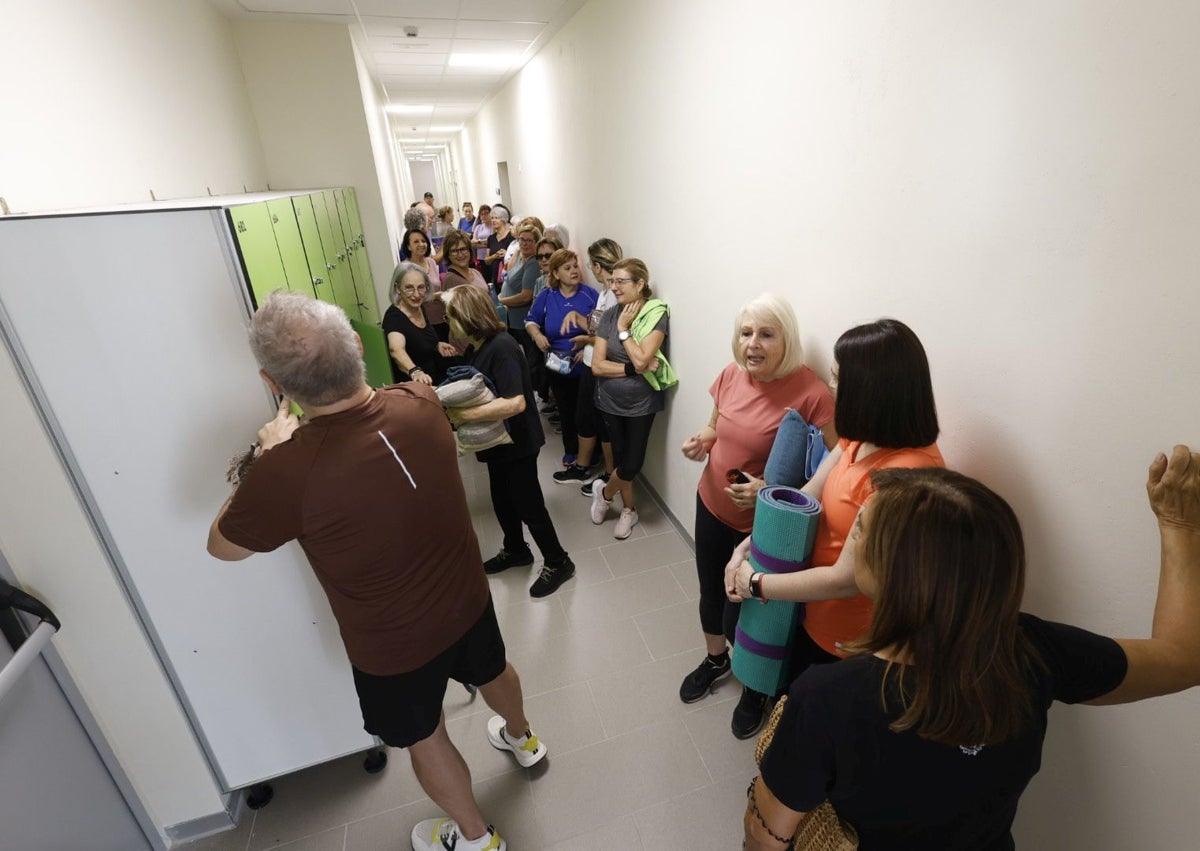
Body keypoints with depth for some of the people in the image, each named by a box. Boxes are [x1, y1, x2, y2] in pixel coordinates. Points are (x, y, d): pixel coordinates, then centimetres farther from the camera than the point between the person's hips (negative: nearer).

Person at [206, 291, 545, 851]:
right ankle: (522, 739, 66)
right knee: (493, 672, 33)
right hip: (466, 598, 5)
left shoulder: (287, 470, -34)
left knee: (424, 739, 25)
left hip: (394, 644, -4)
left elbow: (222, 547, -11)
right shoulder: (420, 402, -20)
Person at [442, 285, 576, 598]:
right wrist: (453, 402, -5)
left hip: (517, 442, -9)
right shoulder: (483, 347, 3)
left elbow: (515, 403, -34)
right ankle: (515, 550, 45)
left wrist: (463, 414, -33)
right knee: (502, 501, 23)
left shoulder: (502, 347, -26)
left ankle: (558, 562, 25)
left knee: (529, 505, 5)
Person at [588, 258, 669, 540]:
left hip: (641, 403, -3)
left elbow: (641, 359, -23)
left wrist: (623, 329, -16)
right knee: (620, 459, 13)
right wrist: (633, 369, -18)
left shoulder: (657, 314, -12)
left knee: (632, 464, 2)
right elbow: (597, 366, -9)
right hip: (610, 401, 3)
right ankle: (629, 510, 34)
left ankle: (604, 491, 32)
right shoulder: (609, 315, -3)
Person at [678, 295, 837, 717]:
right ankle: (715, 660, 54)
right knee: (710, 594, 23)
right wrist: (701, 439, -10)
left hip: (761, 524, -5)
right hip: (712, 506, 5)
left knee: (741, 618, 10)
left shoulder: (811, 393, -24)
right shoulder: (731, 374, -6)